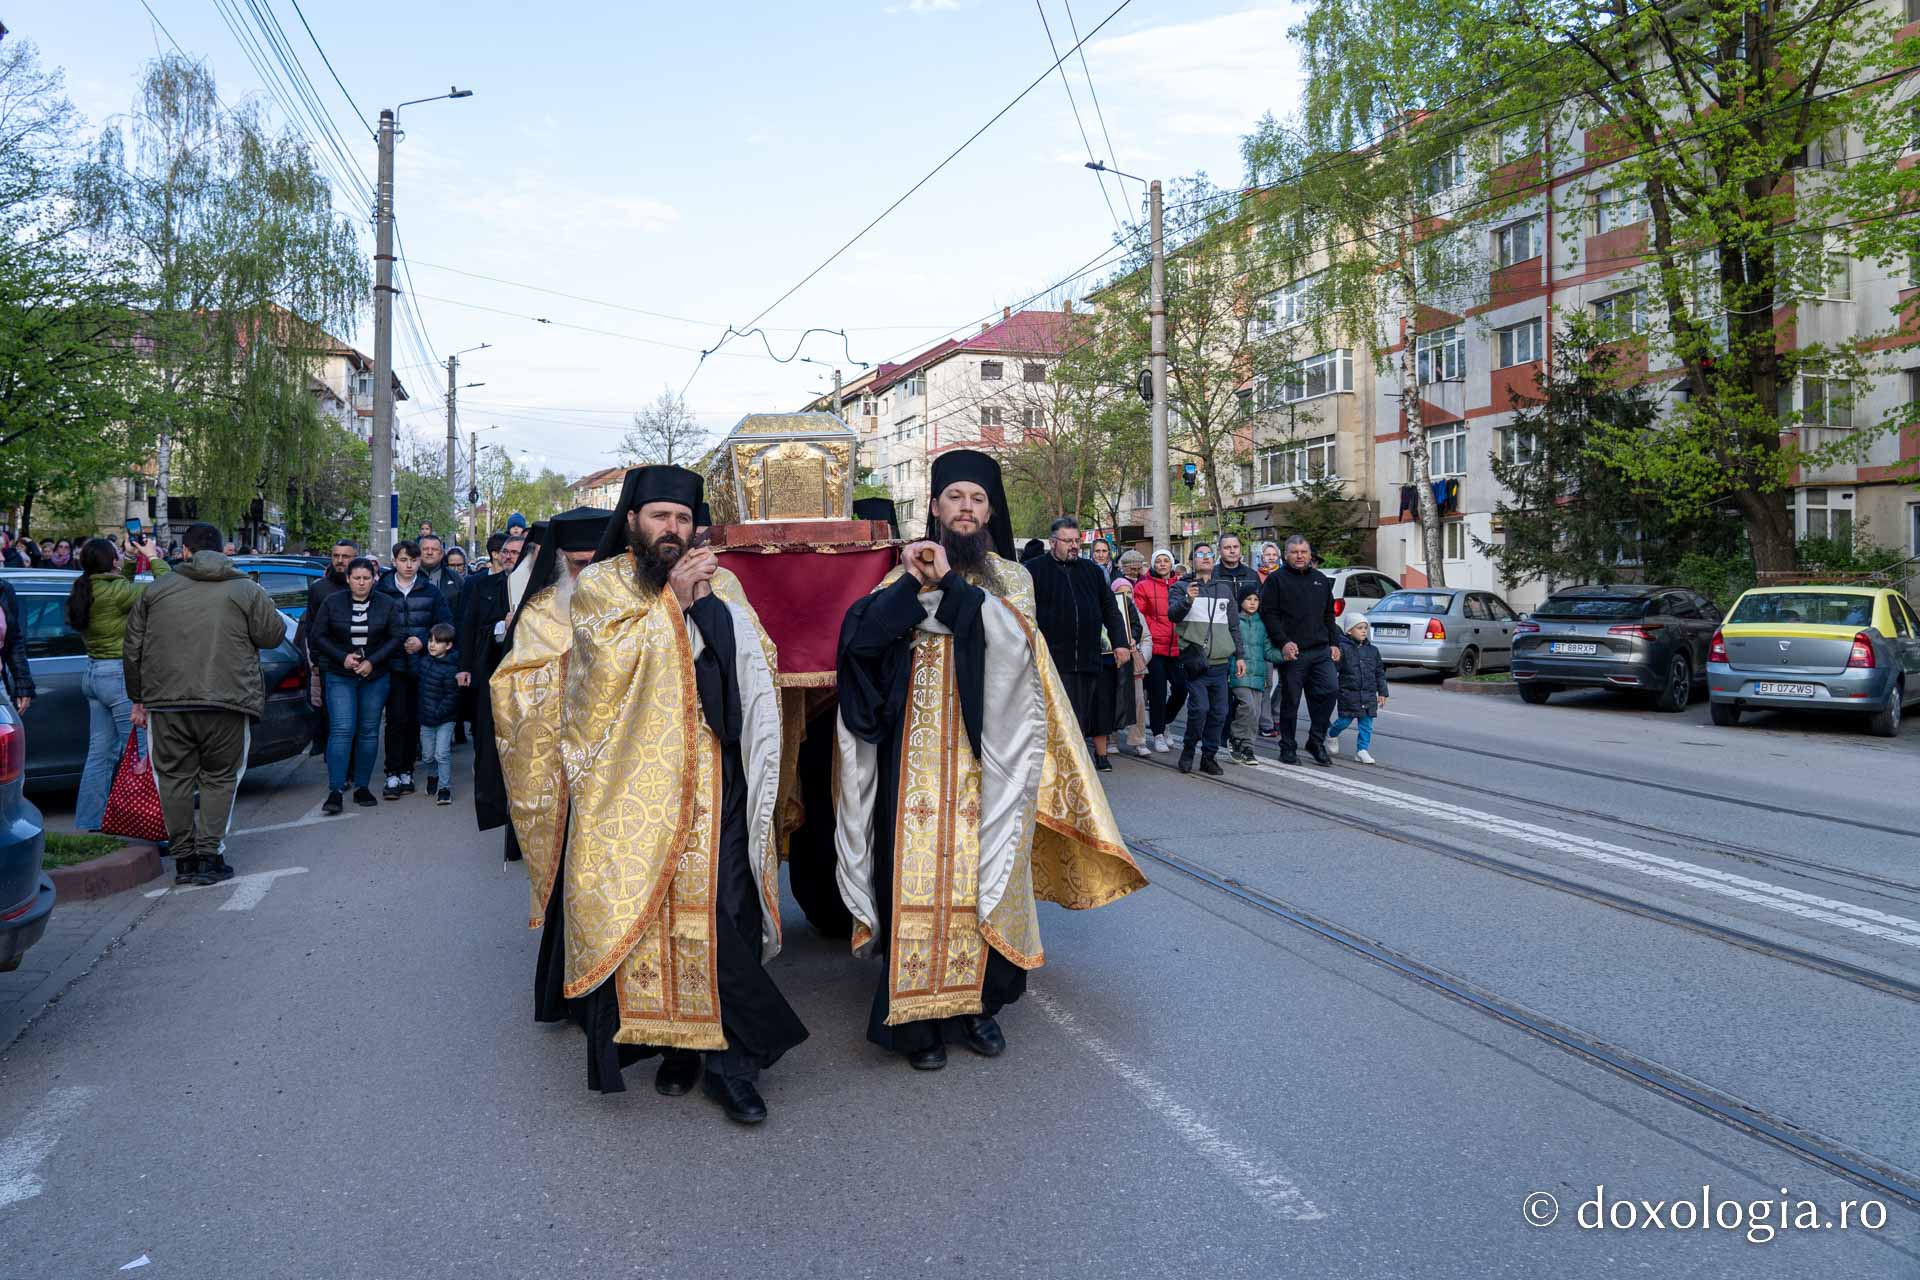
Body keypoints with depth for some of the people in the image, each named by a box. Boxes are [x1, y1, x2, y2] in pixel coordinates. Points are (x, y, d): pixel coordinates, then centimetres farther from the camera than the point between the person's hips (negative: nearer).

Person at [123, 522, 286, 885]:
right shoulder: (247, 590, 2)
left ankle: (184, 858, 12)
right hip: (226, 703, -2)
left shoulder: (156, 590, 10)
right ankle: (210, 855, 3)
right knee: (219, 778, 8)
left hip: (166, 702, 2)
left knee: (175, 778, 11)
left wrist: (138, 698, 21)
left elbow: (132, 650, 12)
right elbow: (274, 635, 3)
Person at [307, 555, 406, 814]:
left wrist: (372, 662, -12)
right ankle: (335, 791, -11)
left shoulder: (387, 604, 1)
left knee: (369, 731, 5)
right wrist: (343, 657, -11)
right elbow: (317, 636, 1)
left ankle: (362, 787, 14)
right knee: (341, 730, -11)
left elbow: (397, 636, -2)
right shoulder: (332, 603, 1)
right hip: (340, 676, -1)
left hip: (375, 677, 1)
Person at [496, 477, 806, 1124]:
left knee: (722, 906, -4)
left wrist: (709, 602, -2)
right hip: (634, 782, -2)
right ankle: (671, 1037, 15)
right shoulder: (599, 585, 7)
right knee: (646, 906, -1)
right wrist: (671, 599, -11)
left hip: (716, 777, 2)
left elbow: (759, 659, 10)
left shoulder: (722, 581, 17)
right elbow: (611, 663, -10)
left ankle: (727, 1054, 3)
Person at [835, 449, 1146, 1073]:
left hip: (982, 757, 0)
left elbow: (1011, 634, -13)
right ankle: (918, 1014, 11)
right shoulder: (904, 573, 10)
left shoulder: (1010, 577, 9)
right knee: (915, 870, -1)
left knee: (980, 871, 3)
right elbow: (858, 634, -7)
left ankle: (978, 1003, 19)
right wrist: (914, 583, -15)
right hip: (915, 757, 0)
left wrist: (948, 583, -13)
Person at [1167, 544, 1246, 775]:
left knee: (1219, 711, 2)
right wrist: (1187, 600, -31)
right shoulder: (1182, 587, 5)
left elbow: (1234, 624, 21)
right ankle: (1188, 750, 6)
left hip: (1221, 661, 4)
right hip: (1195, 660, -4)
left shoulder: (1225, 589, 17)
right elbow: (1173, 614, -12)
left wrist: (1240, 655, 15)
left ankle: (1209, 756, 13)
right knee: (1199, 707, -14)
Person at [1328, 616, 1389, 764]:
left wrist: (1382, 692, 12)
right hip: (1349, 694, -4)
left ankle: (1362, 749, 11)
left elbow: (1380, 673, 15)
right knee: (1345, 720, 0)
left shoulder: (1372, 650, 9)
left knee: (1366, 724, 2)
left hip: (1369, 695, 4)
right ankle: (1332, 734, 29)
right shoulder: (1343, 648, -7)